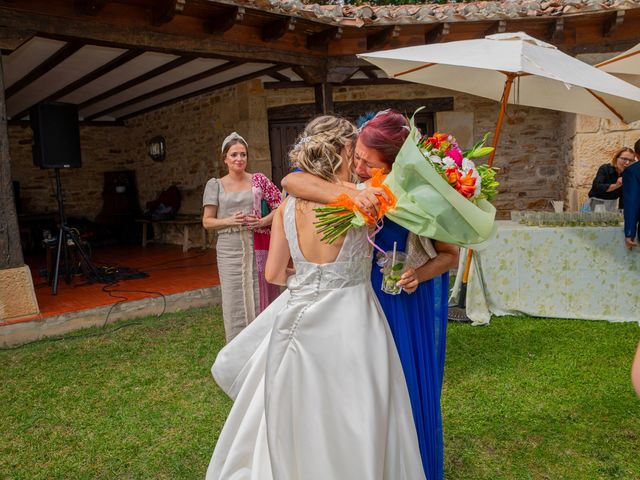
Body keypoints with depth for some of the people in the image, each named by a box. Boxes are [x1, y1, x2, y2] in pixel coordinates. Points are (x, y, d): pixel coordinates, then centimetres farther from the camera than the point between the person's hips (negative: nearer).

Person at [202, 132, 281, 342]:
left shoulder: (258, 180, 5)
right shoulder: (215, 185, 5)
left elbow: (280, 205, 6)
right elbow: (207, 221, 5)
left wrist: (264, 221, -11)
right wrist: (230, 221, -12)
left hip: (258, 248, 0)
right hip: (230, 250, 0)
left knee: (260, 297, 6)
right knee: (235, 301, 4)